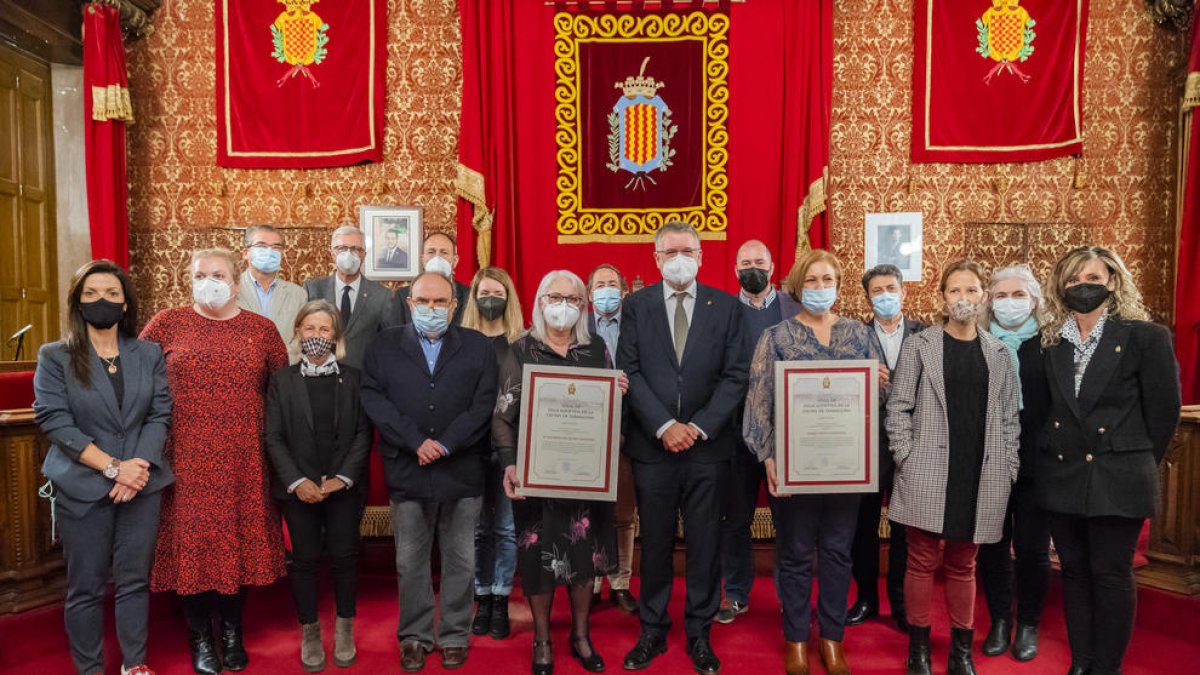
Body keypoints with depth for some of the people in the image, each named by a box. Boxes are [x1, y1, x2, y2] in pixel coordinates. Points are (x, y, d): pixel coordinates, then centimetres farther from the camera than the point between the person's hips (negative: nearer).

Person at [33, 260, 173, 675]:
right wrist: (112, 467, -16)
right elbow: (55, 421, -9)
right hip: (82, 487, -2)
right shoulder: (55, 357, 0)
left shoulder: (149, 354, 7)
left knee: (135, 579, 9)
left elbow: (160, 415, 2)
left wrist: (140, 466, -13)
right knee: (86, 587, 7)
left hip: (142, 484, 2)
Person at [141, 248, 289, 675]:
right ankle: (200, 638, 21)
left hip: (242, 457, 1)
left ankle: (232, 633, 25)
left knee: (238, 537, 8)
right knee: (191, 539, 4)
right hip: (187, 456, -1)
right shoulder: (168, 323, 2)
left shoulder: (261, 328, 4)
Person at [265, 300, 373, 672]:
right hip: (298, 488, 0)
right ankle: (310, 634, 21)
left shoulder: (353, 378, 4)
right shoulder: (282, 379, 4)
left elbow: (363, 433, 0)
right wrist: (297, 482, -11)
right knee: (305, 559, 5)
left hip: (345, 486, 0)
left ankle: (345, 630, 21)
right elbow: (274, 437, -1)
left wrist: (343, 478, -11)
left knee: (344, 556, 3)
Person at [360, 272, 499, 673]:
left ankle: (455, 636, 25)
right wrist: (416, 442, -15)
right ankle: (414, 636, 26)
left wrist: (445, 445, -14)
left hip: (462, 472, 0)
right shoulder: (384, 346, 6)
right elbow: (373, 399, -5)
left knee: (460, 561, 10)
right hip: (406, 472, 0)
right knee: (410, 563, 11)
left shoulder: (479, 347, 4)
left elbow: (483, 405, -4)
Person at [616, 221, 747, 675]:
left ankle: (699, 636, 24)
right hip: (652, 445, 0)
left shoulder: (726, 306, 3)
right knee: (655, 543, 10)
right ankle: (653, 632, 25)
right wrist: (664, 426, -12)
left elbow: (735, 376, -1)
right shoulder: (636, 306, 4)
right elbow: (629, 372, -3)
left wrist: (700, 427, -12)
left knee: (705, 545, 8)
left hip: (708, 446, 0)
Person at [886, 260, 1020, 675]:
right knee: (922, 562, 3)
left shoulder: (999, 353, 10)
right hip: (927, 473, -2)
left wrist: (1009, 470, 4)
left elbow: (1008, 417, 10)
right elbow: (899, 407, -1)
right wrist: (905, 459, -9)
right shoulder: (919, 346, 2)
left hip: (981, 478, 3)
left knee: (963, 565, 12)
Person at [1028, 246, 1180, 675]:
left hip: (1117, 478, -4)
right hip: (1060, 476, 4)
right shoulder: (1047, 342, 4)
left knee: (1110, 575, 5)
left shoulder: (1146, 337, -6)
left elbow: (1164, 411, -2)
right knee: (1074, 571, 13)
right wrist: (1054, 452, 7)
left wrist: (1137, 462, 3)